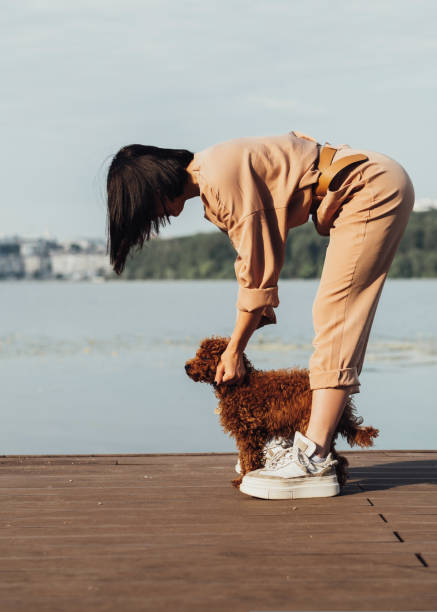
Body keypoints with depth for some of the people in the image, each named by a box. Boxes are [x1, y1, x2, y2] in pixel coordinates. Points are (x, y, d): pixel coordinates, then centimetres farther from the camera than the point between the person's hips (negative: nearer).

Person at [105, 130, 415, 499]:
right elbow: (257, 262, 14)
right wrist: (236, 348, 10)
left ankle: (314, 459, -18)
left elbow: (259, 267, -16)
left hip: (373, 188, -10)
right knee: (332, 320, 8)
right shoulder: (211, 188, 11)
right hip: (370, 192, 10)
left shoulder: (223, 172, -20)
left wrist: (234, 350, -7)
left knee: (334, 317, -15)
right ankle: (314, 439, 11)